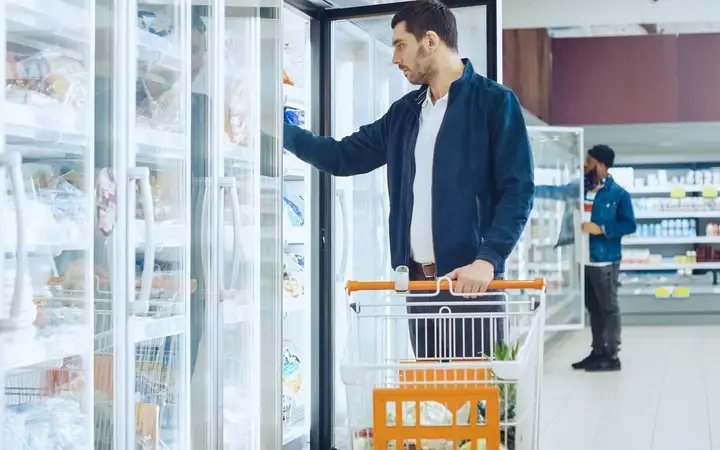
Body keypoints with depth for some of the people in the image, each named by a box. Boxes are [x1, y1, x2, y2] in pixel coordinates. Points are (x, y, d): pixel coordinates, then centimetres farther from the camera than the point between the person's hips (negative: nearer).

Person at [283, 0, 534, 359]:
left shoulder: (494, 102, -4)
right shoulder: (405, 113, 16)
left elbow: (518, 191, -10)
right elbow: (343, 157, 21)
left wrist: (488, 260, -21)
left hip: (470, 278, -6)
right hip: (418, 279, 6)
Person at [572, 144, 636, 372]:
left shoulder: (618, 194, -7)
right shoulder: (581, 188, 9)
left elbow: (630, 225, -8)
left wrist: (601, 229, -17)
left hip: (605, 260, -6)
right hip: (585, 259, 6)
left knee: (609, 308, 0)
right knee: (593, 308, 13)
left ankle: (612, 356, 4)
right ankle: (598, 351, 22)